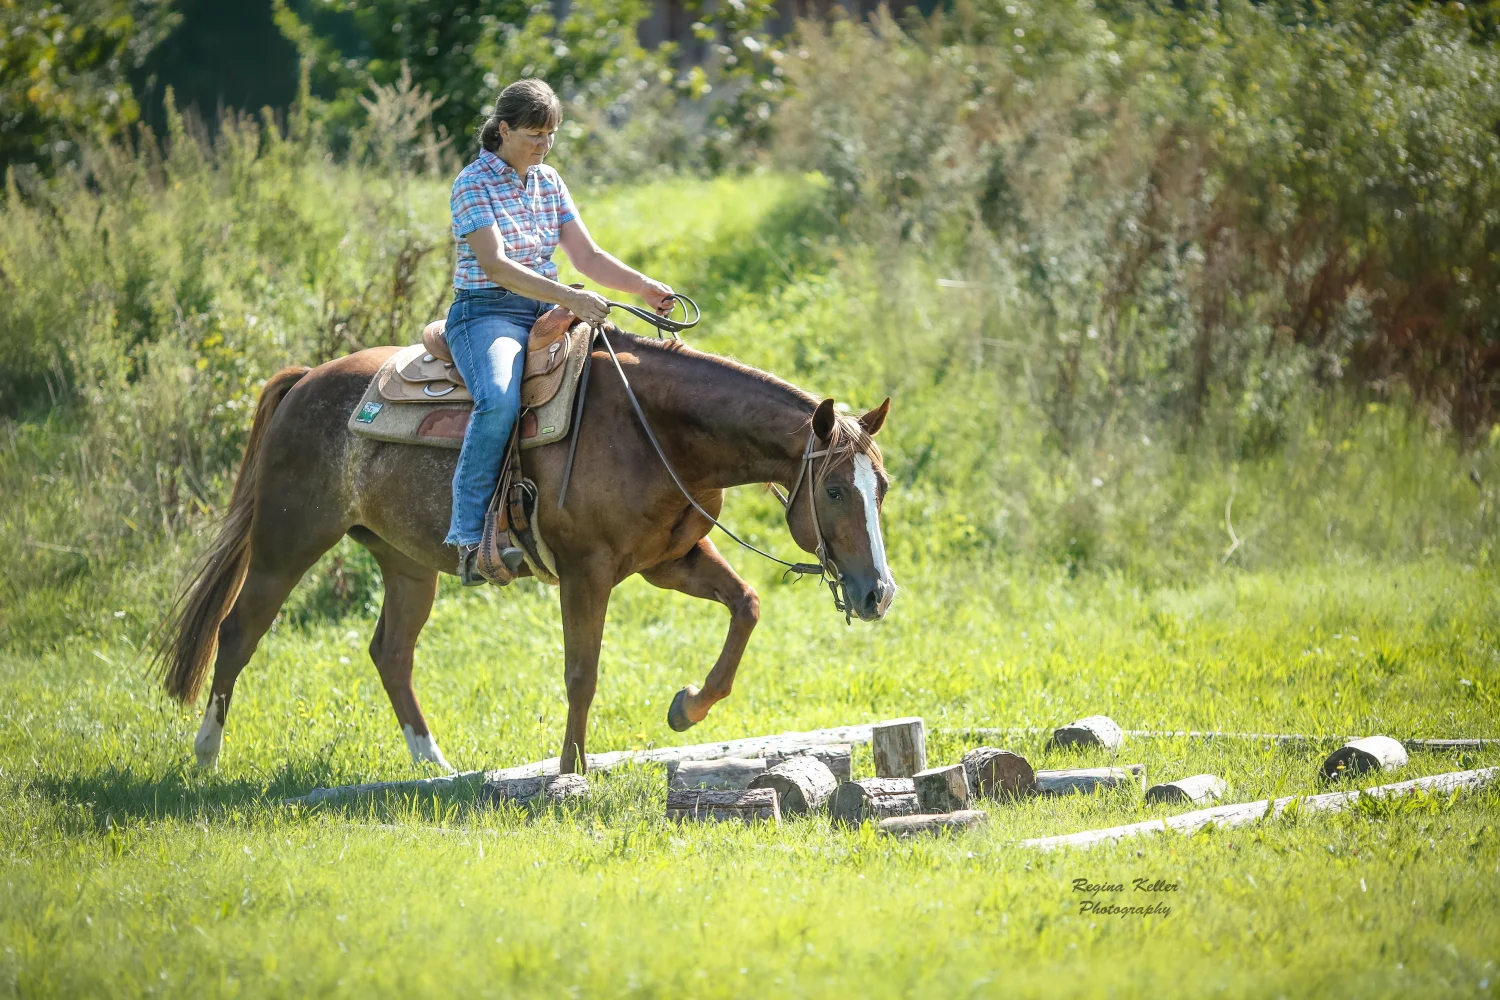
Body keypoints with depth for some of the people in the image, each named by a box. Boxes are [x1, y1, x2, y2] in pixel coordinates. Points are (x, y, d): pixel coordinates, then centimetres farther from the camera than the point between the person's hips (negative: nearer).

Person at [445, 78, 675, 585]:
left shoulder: (548, 182, 14)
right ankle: (470, 538, -34)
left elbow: (586, 256, 12)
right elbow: (493, 264, -19)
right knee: (500, 399, -37)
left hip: (546, 316, 7)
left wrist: (645, 288, -5)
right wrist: (569, 297, -29)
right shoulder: (474, 183, -8)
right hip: (486, 313, -7)